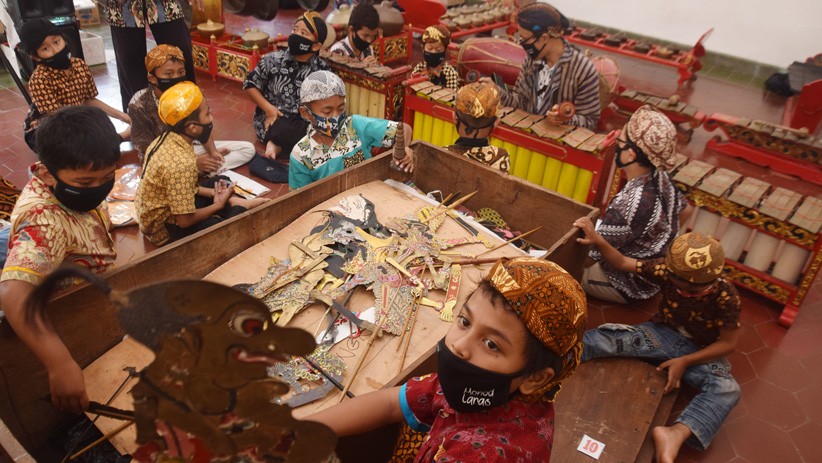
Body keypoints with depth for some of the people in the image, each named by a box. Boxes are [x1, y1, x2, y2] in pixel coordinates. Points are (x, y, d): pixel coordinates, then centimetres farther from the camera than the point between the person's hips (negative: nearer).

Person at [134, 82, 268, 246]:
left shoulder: (166, 139, -6)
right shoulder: (182, 164, -32)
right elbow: (185, 221, -26)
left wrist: (211, 193, 3)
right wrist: (218, 206, -11)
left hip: (154, 214, 9)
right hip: (165, 229, -9)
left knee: (219, 182, 19)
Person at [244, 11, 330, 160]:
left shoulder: (321, 70, -1)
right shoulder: (274, 59, -4)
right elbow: (250, 84, 3)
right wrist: (268, 107, -11)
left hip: (303, 123, 4)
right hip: (272, 119, -3)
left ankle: (279, 146, -14)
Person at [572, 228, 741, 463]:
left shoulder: (725, 297, -23)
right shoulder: (669, 269, -18)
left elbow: (729, 343, -14)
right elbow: (623, 263, -10)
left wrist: (685, 361, -21)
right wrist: (598, 240, -26)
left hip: (701, 352, -1)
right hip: (665, 334, 1)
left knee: (727, 390, -31)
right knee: (616, 338, -27)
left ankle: (676, 434, -53)